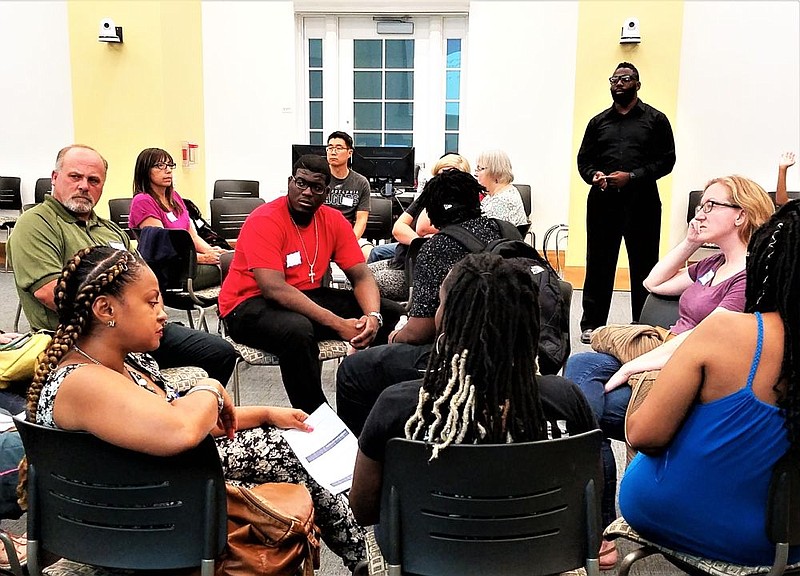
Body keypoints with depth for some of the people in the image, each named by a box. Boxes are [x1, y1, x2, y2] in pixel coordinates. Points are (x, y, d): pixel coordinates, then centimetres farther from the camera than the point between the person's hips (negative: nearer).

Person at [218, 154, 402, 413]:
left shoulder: (333, 220, 0)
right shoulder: (264, 221, -18)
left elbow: (361, 276, -1)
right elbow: (273, 289, -28)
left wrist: (373, 316, -24)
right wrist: (338, 324, -34)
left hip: (308, 296, 7)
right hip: (249, 304, -6)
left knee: (390, 312, -3)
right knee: (297, 329, -40)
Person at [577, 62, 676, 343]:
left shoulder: (655, 119, 7)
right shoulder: (599, 121, 17)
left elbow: (666, 160, 0)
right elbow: (583, 159, 16)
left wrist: (631, 177, -13)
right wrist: (594, 175, -7)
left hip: (641, 201, -2)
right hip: (602, 200, 2)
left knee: (644, 265, 3)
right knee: (598, 263, 3)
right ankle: (591, 324, 11)